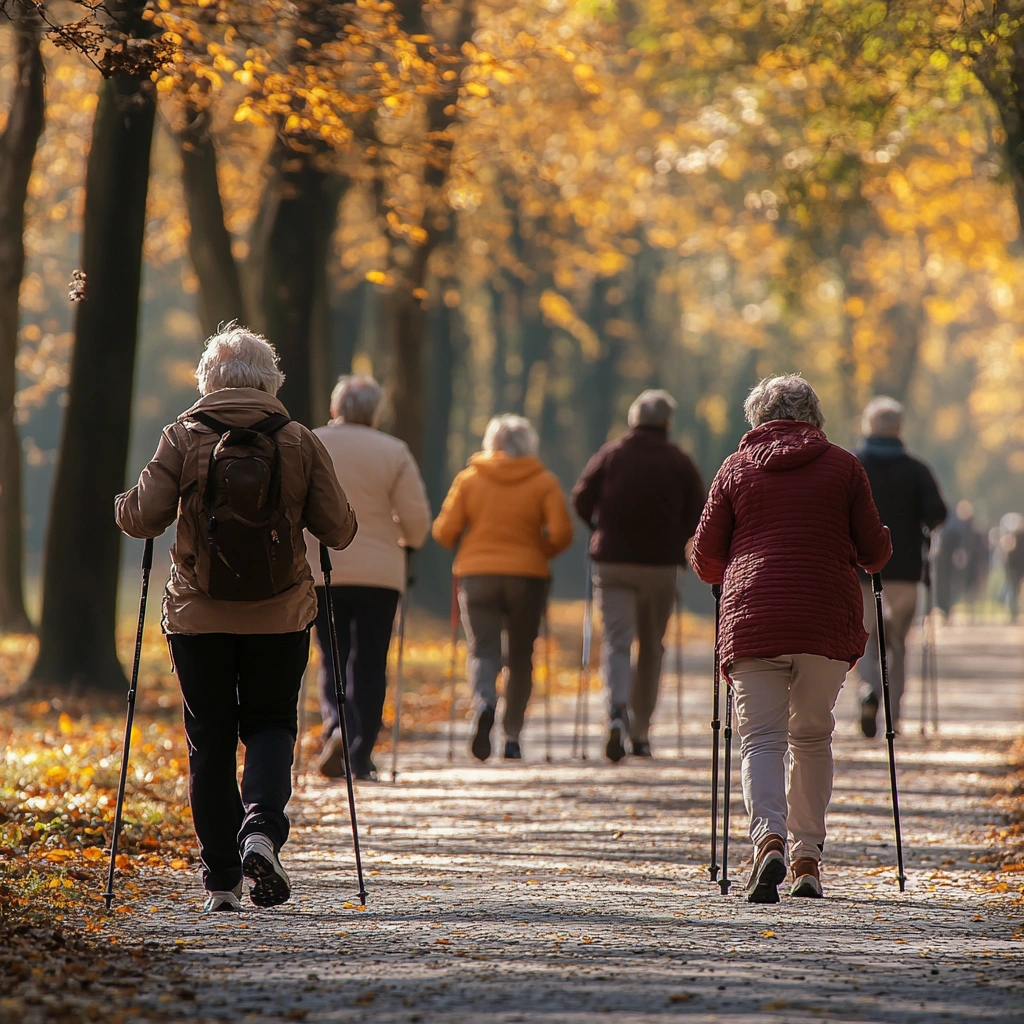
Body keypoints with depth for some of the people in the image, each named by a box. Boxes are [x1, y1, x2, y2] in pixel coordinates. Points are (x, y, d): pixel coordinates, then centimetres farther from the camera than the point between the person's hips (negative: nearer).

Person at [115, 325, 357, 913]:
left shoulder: (184, 437, -4)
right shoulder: (300, 443, -1)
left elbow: (144, 518, -8)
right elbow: (339, 529, 0)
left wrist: (123, 505, 14)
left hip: (199, 616, 0)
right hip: (280, 616, 0)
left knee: (210, 742, 8)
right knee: (271, 726, 15)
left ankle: (222, 880, 5)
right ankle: (262, 829, -11)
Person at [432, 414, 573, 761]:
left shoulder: (468, 479, 3)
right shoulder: (543, 482, 1)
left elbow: (445, 531, 0)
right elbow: (561, 533, -8)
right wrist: (540, 552, 11)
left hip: (476, 573, 0)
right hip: (528, 576, 0)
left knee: (483, 651, 0)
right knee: (520, 657, 11)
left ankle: (483, 704, -31)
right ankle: (512, 736, 8)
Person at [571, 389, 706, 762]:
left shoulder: (611, 455, 2)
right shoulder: (680, 463, 2)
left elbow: (581, 500, -4)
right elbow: (697, 517, 0)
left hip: (613, 561, 0)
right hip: (660, 564, 0)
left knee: (616, 641, -2)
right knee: (651, 648, 13)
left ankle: (617, 711, -29)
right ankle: (640, 733, 16)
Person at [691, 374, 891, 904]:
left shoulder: (736, 467, 8)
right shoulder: (843, 466, 8)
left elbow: (705, 558, 8)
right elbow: (875, 552, 9)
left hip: (753, 621, -1)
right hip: (828, 621, 1)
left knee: (762, 737, -2)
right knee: (813, 737, 15)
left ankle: (768, 838, -26)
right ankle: (807, 859, 15)